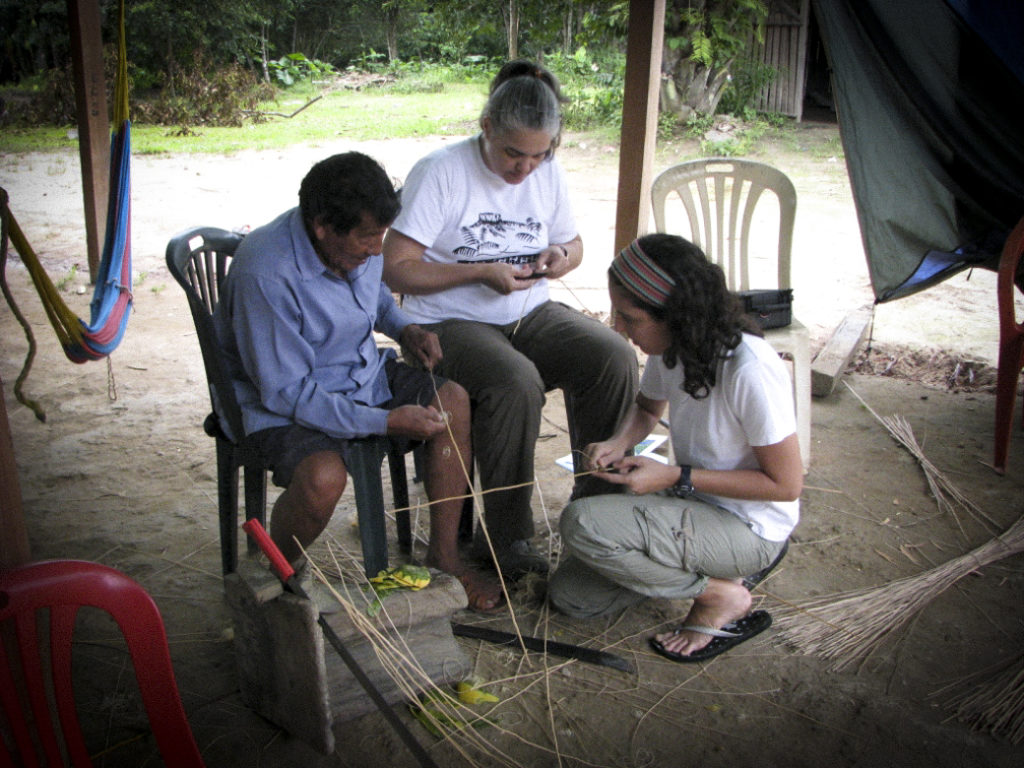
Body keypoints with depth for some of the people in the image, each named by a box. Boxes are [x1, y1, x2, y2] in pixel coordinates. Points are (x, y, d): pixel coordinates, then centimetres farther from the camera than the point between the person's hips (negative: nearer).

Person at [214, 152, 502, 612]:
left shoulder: (357, 242, -6)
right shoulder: (266, 275, -30)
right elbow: (287, 392, -27)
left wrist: (404, 328, -1)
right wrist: (386, 421, -29)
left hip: (361, 374, 8)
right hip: (281, 401, -7)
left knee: (452, 401, -11)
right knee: (323, 476, -35)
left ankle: (443, 553, 1)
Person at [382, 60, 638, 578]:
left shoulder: (548, 173, 6)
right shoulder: (440, 173, -11)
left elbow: (572, 243, 21)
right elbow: (396, 269, -13)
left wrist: (562, 255, -5)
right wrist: (481, 272, -21)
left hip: (530, 315, 6)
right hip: (452, 323, -5)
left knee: (615, 357, -21)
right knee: (516, 382, -35)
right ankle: (505, 537, -18)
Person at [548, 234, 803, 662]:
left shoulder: (751, 372, -30)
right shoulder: (670, 346, -7)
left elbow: (786, 484, -21)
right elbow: (647, 409, 14)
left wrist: (675, 477, -24)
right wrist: (619, 442, -9)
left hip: (748, 526, -8)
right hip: (694, 502, 8)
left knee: (581, 524, -26)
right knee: (569, 595, 7)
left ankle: (723, 598, -6)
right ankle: (717, 567, 14)